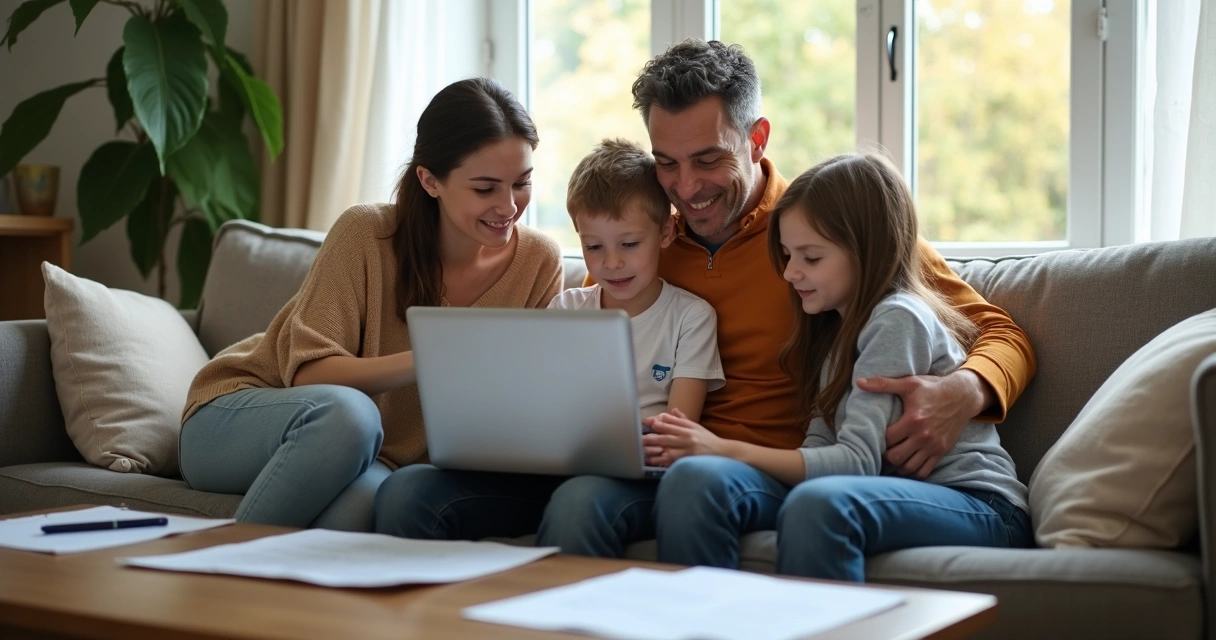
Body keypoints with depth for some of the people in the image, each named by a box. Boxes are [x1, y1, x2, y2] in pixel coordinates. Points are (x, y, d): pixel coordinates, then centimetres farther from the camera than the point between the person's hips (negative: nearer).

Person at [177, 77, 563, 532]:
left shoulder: (539, 264, -6)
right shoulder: (367, 234, -16)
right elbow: (308, 372, -20)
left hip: (363, 461, 2)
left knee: (368, 495, -36)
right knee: (347, 410, -37)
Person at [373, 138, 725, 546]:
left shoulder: (690, 316, 8)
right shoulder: (565, 309, 20)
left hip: (630, 474, -4)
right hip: (549, 465, 4)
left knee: (575, 501, -42)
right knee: (405, 491, -22)